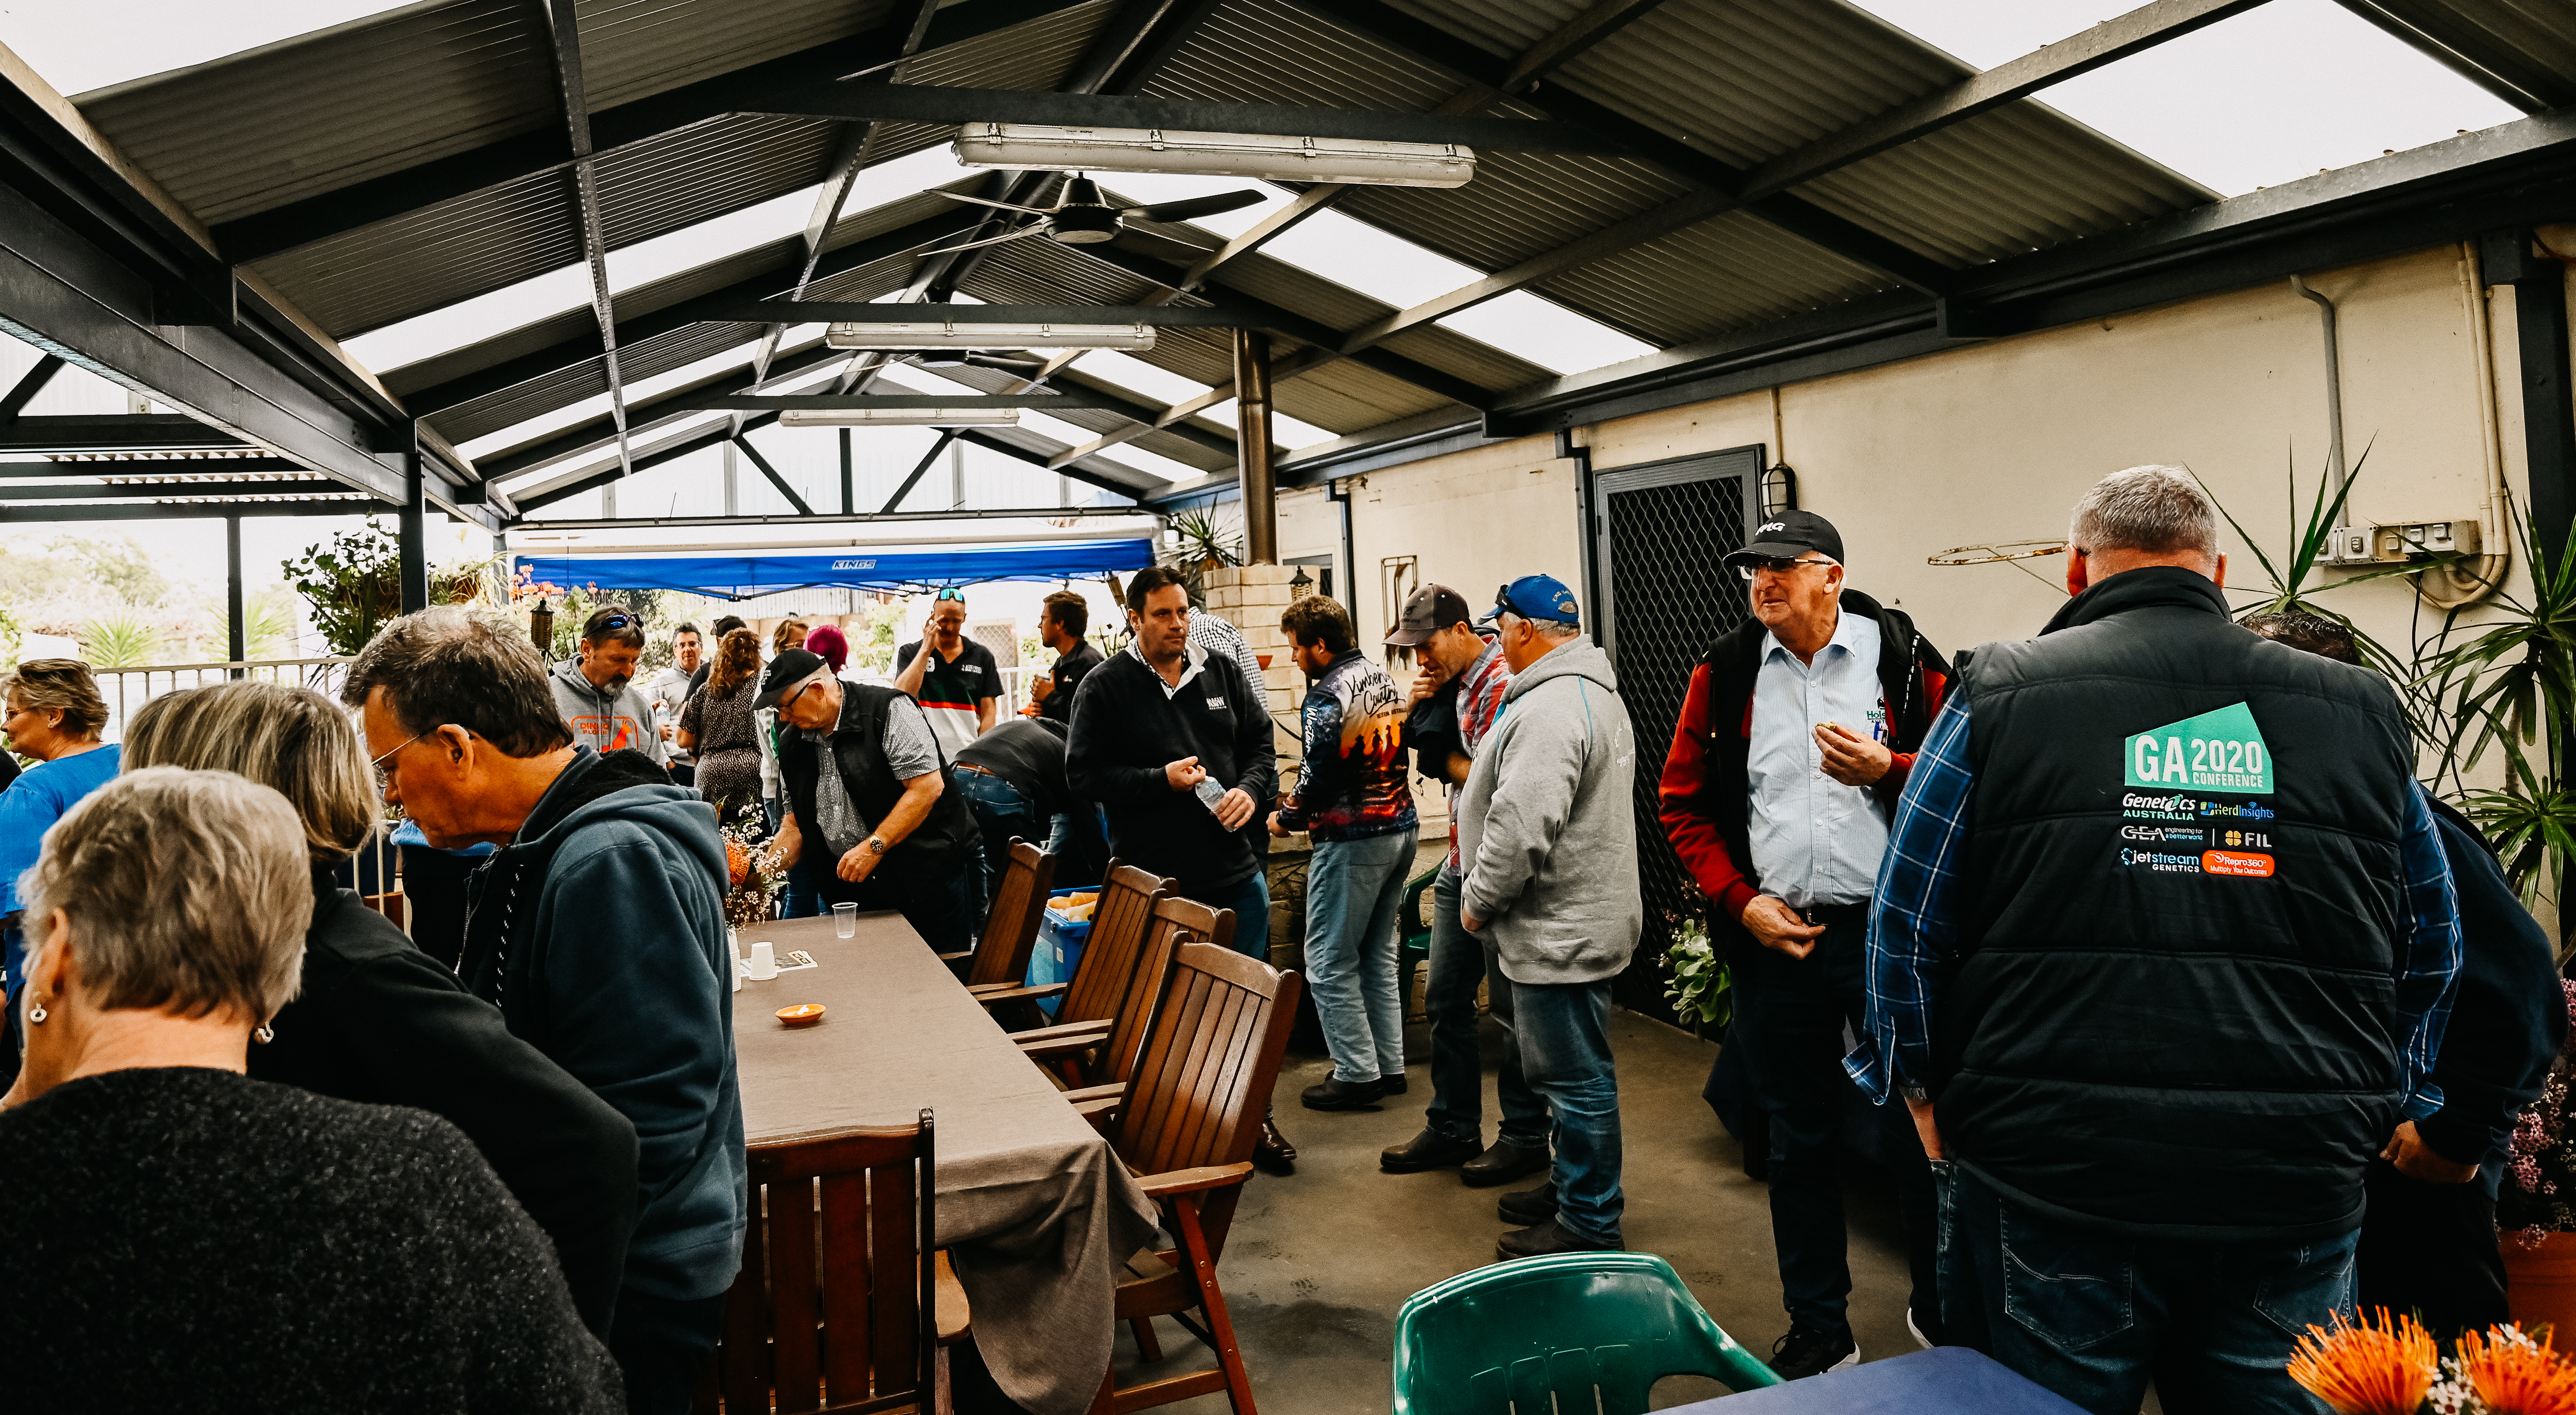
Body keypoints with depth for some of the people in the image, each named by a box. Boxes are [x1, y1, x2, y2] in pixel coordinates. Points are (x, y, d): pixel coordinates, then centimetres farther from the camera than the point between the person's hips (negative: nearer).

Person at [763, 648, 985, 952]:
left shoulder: (889, 710, -13)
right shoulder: (792, 746, 10)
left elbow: (928, 787, -20)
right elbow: (795, 825, 17)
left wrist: (874, 846, -21)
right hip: (853, 888, 6)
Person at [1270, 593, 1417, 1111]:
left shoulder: (1328, 697, -17)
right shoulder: (1381, 678, 10)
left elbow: (1318, 777, -17)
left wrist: (1285, 819, 2)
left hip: (1353, 840, -9)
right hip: (1400, 828, 9)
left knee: (1329, 962, 1)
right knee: (1378, 955, 16)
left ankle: (1357, 1073, 4)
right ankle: (1389, 1065, 21)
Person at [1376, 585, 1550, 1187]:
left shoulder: (1503, 683, -18)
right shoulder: (1455, 681, 10)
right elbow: (1432, 757, 14)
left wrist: (1444, 756, -9)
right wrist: (1423, 709, -2)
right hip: (1462, 866, 9)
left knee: (1510, 1007, 2)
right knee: (1445, 1000, 14)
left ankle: (1525, 1137, 16)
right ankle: (1453, 1129, 26)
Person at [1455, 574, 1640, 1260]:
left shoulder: (1550, 710, -22)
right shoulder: (1597, 692, 15)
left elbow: (1520, 829, -28)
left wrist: (1478, 902, -13)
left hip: (1561, 931, -11)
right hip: (1587, 916, 11)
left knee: (1576, 1079, 0)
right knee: (1575, 1073, 21)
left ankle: (1589, 1226, 10)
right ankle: (1573, 1186, 35)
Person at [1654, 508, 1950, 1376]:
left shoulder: (1901, 658, -1)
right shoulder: (1725, 672, 4)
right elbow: (1682, 801, 7)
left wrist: (1886, 769, -19)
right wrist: (1739, 900, -4)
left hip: (1889, 930, -2)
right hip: (1774, 938, 2)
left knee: (1917, 1132, 6)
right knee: (1798, 1139, 13)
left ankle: (1942, 1313, 30)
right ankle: (1818, 1330, 29)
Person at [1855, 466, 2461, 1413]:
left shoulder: (1999, 695, -3)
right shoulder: (2362, 712, 6)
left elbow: (1906, 924, -2)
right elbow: (2431, 947, 14)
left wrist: (1924, 1088, 10)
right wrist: (2375, 1106, 24)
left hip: (2047, 1174, -2)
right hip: (2296, 1194, 3)